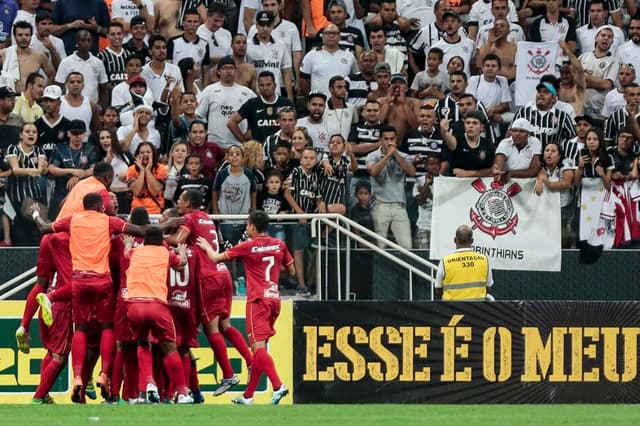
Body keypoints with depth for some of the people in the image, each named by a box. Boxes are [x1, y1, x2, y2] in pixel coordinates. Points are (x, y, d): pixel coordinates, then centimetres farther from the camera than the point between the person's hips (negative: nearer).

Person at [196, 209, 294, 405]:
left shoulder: (248, 247, -4)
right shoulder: (279, 245, 8)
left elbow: (215, 257, 2)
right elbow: (292, 271, 16)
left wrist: (206, 246, 21)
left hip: (258, 299, -6)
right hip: (274, 299, 6)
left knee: (258, 347, -12)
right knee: (258, 348, 12)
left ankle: (278, 386, -31)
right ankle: (248, 395, 17)